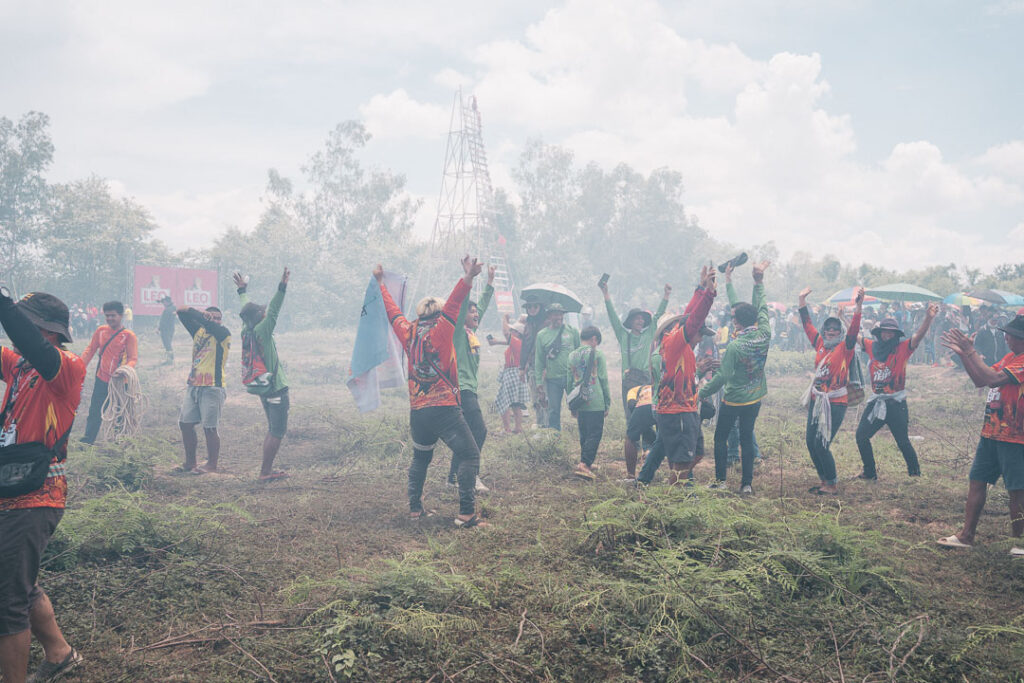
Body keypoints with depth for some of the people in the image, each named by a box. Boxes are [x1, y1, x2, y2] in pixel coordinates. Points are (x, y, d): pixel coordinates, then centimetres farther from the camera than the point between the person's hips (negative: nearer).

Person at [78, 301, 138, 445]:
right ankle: (88, 438, 18)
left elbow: (133, 358, -14)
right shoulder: (101, 330, 5)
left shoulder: (129, 335, -8)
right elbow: (90, 350, 10)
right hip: (101, 379, 4)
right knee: (94, 409, 8)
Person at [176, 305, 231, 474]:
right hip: (193, 386, 7)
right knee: (185, 423, 9)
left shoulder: (223, 334, -3)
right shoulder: (199, 331, 14)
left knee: (210, 428, -4)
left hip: (212, 388, -7)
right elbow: (181, 312, 9)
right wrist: (199, 314, -6)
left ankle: (212, 465, 7)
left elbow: (210, 326, -22)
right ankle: (190, 462, 21)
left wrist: (196, 313, -10)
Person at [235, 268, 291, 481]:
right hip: (276, 388, -9)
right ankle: (265, 472, -1)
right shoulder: (261, 332, -15)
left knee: (273, 430, 18)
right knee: (278, 432, -3)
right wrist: (282, 287, -29)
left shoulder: (246, 332, 6)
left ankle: (267, 469, 19)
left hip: (264, 389, 9)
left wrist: (242, 289, 35)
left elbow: (245, 306, 20)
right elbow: (274, 311, -24)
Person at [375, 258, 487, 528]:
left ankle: (415, 508, 25)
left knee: (420, 458, 24)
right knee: (469, 456, -3)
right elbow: (452, 305, -21)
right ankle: (466, 514, -12)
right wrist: (467, 279, -34)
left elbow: (392, 311, 22)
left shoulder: (408, 333, 8)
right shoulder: (439, 332, -6)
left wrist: (380, 283, 35)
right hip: (444, 409, -6)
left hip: (417, 412, 7)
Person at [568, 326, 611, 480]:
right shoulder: (597, 355, -5)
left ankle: (586, 462, 23)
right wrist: (607, 404, 5)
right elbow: (603, 381, -3)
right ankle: (584, 464, -14)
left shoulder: (572, 356, 9)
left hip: (579, 403, 5)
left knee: (584, 434, 17)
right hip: (596, 403, -5)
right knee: (595, 434, -3)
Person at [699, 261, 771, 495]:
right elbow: (762, 307, 5)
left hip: (732, 400, -5)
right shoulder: (764, 335, -9)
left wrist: (701, 393, -12)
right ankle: (747, 483, 12)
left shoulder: (734, 346, -24)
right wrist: (759, 280, 10)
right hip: (755, 398, 5)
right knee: (747, 439, 12)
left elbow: (722, 377, -23)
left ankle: (720, 480, 12)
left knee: (721, 437, 10)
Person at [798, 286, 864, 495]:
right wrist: (802, 301, 14)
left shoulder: (845, 348, -5)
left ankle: (832, 485, 4)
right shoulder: (820, 344, 8)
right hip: (816, 400, 6)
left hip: (835, 403, -6)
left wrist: (858, 306, -31)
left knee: (821, 444, -9)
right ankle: (824, 481, 22)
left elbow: (853, 330, -19)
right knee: (811, 443, 8)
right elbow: (808, 325, 15)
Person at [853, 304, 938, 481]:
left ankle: (915, 472, 19)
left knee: (902, 441, -2)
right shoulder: (872, 347, 5)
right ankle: (870, 473, 19)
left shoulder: (902, 348, -6)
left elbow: (919, 336, -21)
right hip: (875, 402, 5)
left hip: (896, 403, -5)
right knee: (861, 435, 5)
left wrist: (928, 318, -37)